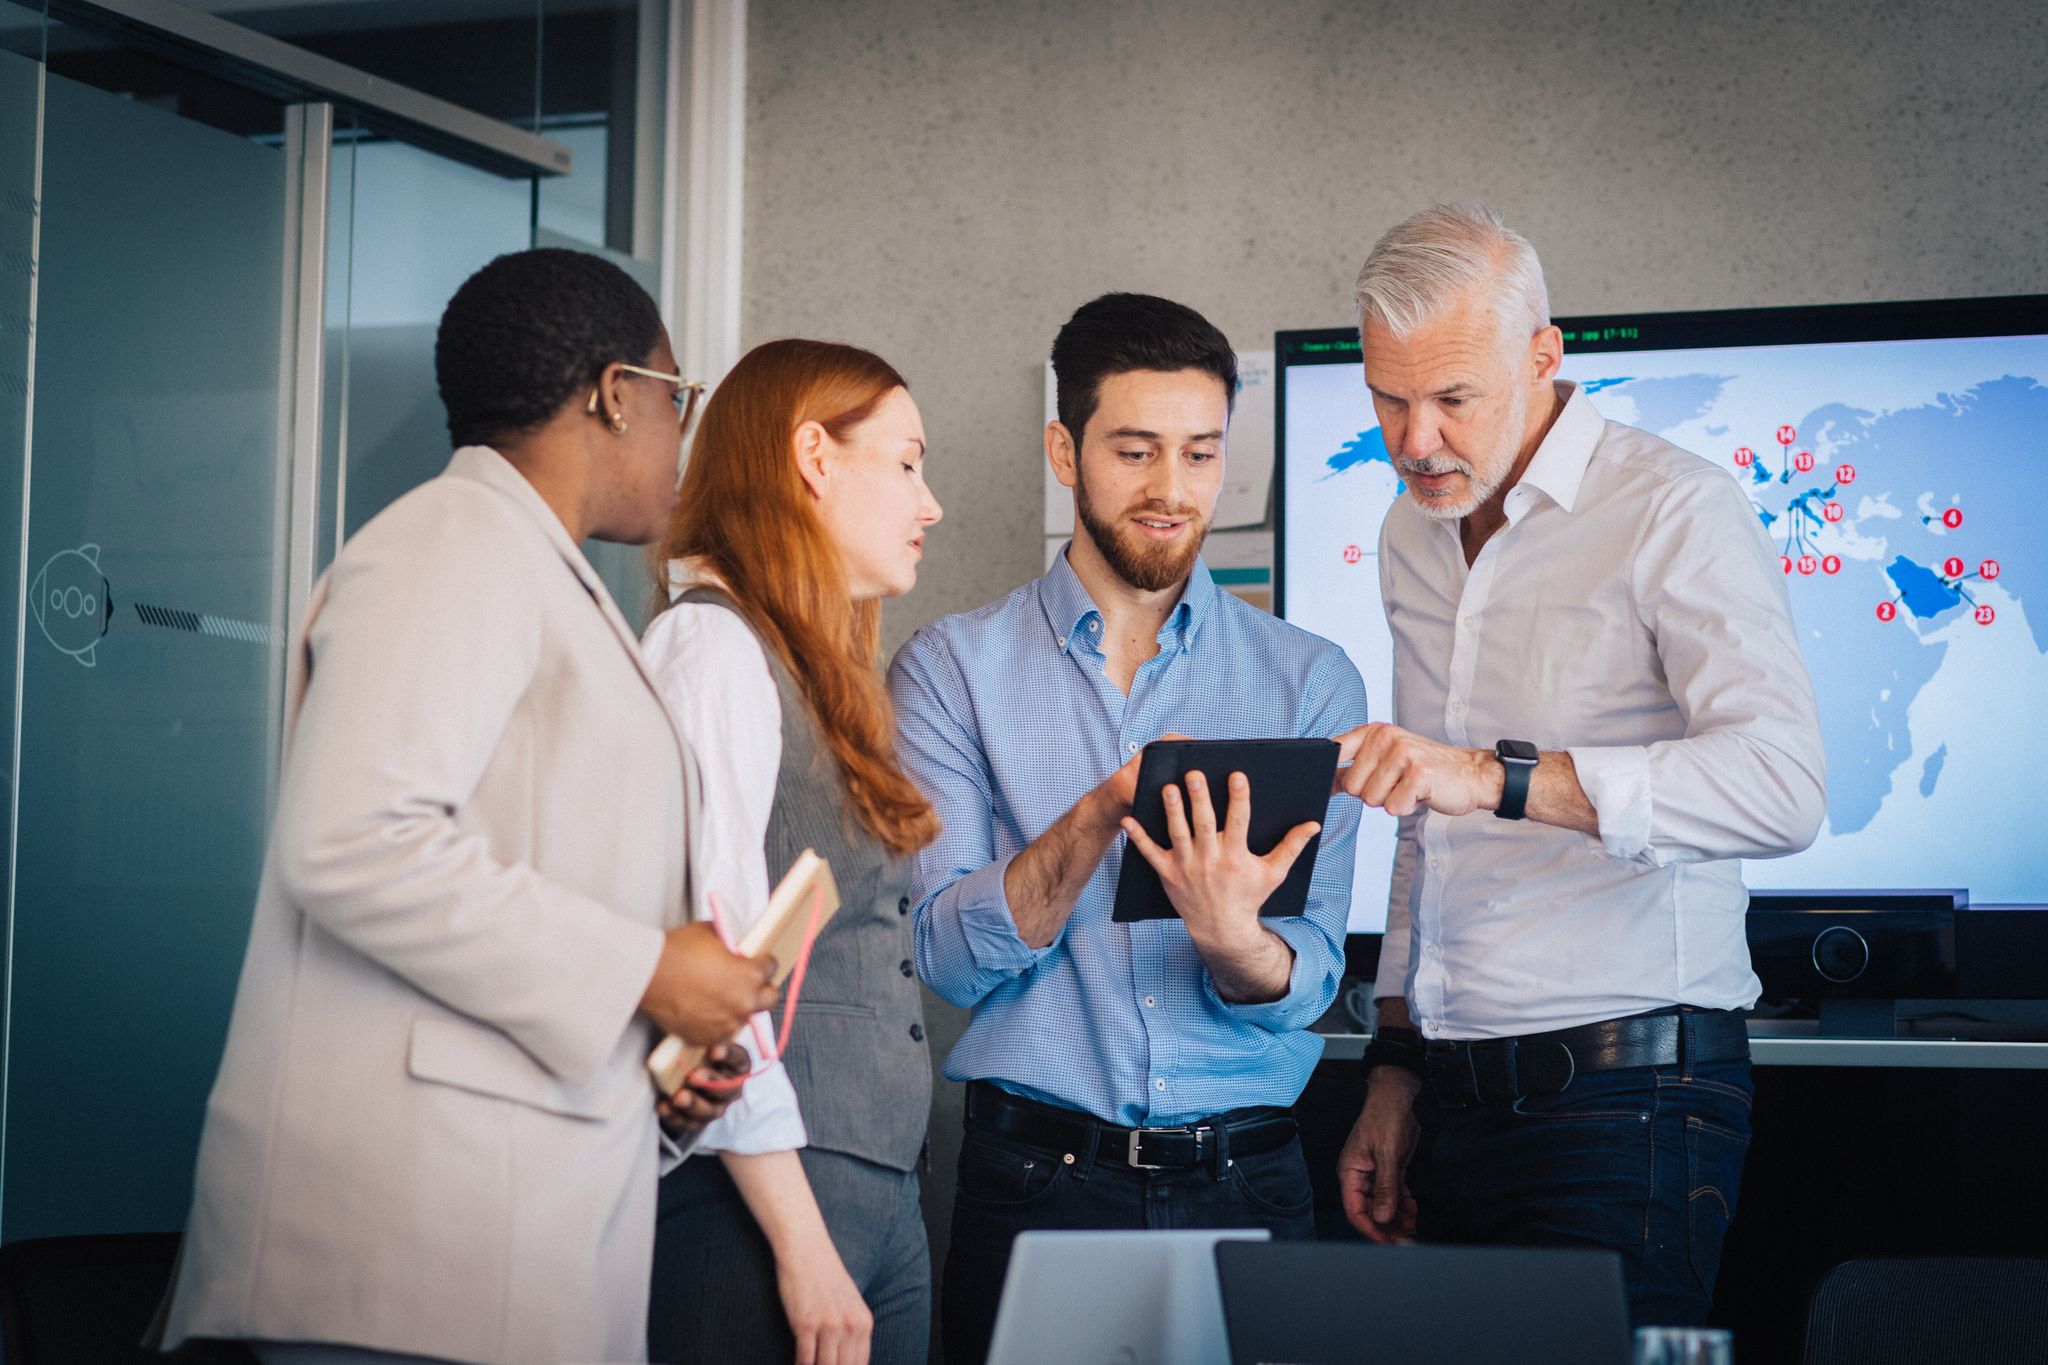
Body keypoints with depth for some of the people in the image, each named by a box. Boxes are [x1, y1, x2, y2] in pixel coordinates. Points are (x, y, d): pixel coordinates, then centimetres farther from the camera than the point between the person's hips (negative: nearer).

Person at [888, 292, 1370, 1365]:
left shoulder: (1309, 679, 5)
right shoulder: (952, 668, 2)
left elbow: (1306, 983, -3)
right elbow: (947, 954, -8)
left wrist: (1229, 936, -26)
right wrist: (1097, 817, -23)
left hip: (1244, 1189, 1)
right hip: (1037, 1183, -1)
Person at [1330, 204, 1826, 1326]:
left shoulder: (1673, 512, -9)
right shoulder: (1413, 536, 15)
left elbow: (1781, 787, -25)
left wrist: (1497, 775, -34)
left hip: (1626, 1100, -6)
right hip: (1462, 1098, 7)